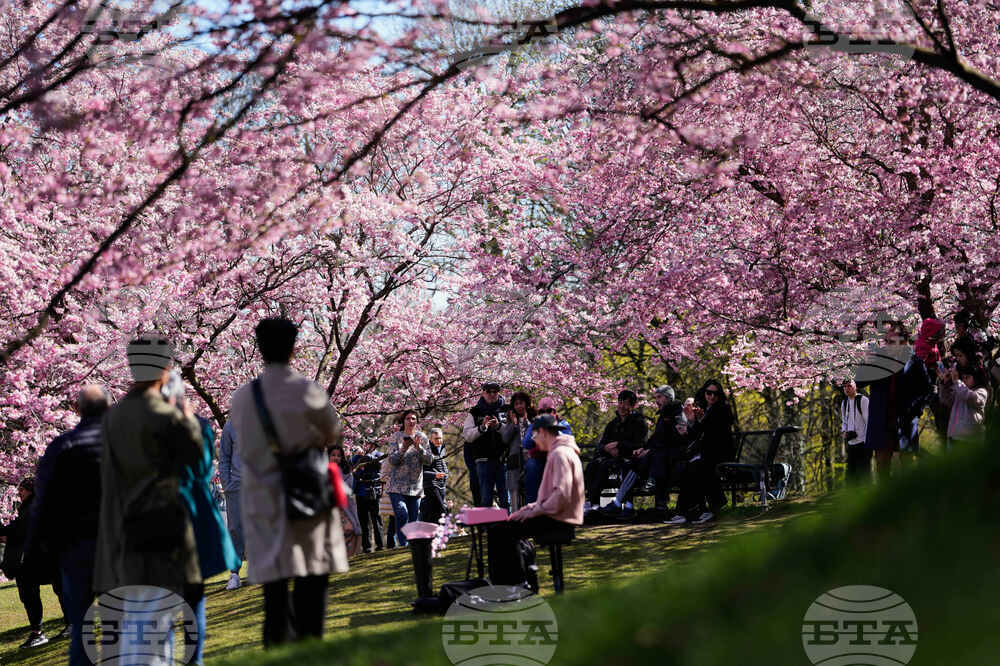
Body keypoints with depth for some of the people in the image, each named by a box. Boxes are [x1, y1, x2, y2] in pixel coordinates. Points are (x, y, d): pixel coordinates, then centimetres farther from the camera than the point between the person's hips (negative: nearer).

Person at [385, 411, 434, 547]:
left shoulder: (422, 437, 7)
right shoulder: (396, 436, 2)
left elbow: (429, 460, 0)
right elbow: (392, 460, -5)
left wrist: (419, 448, -16)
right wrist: (403, 449, -21)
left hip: (415, 487, 3)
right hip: (397, 486, -2)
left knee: (413, 519, 2)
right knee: (402, 515, -19)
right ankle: (403, 544, -15)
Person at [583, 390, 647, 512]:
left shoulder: (639, 422, 2)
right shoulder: (612, 424, 19)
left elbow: (640, 446, -10)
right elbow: (600, 446, 13)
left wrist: (618, 445, -13)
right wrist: (608, 449, -12)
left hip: (630, 459, -6)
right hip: (611, 457, 6)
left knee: (605, 465, -34)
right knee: (593, 464, -26)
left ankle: (591, 500, -34)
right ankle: (594, 502, -32)